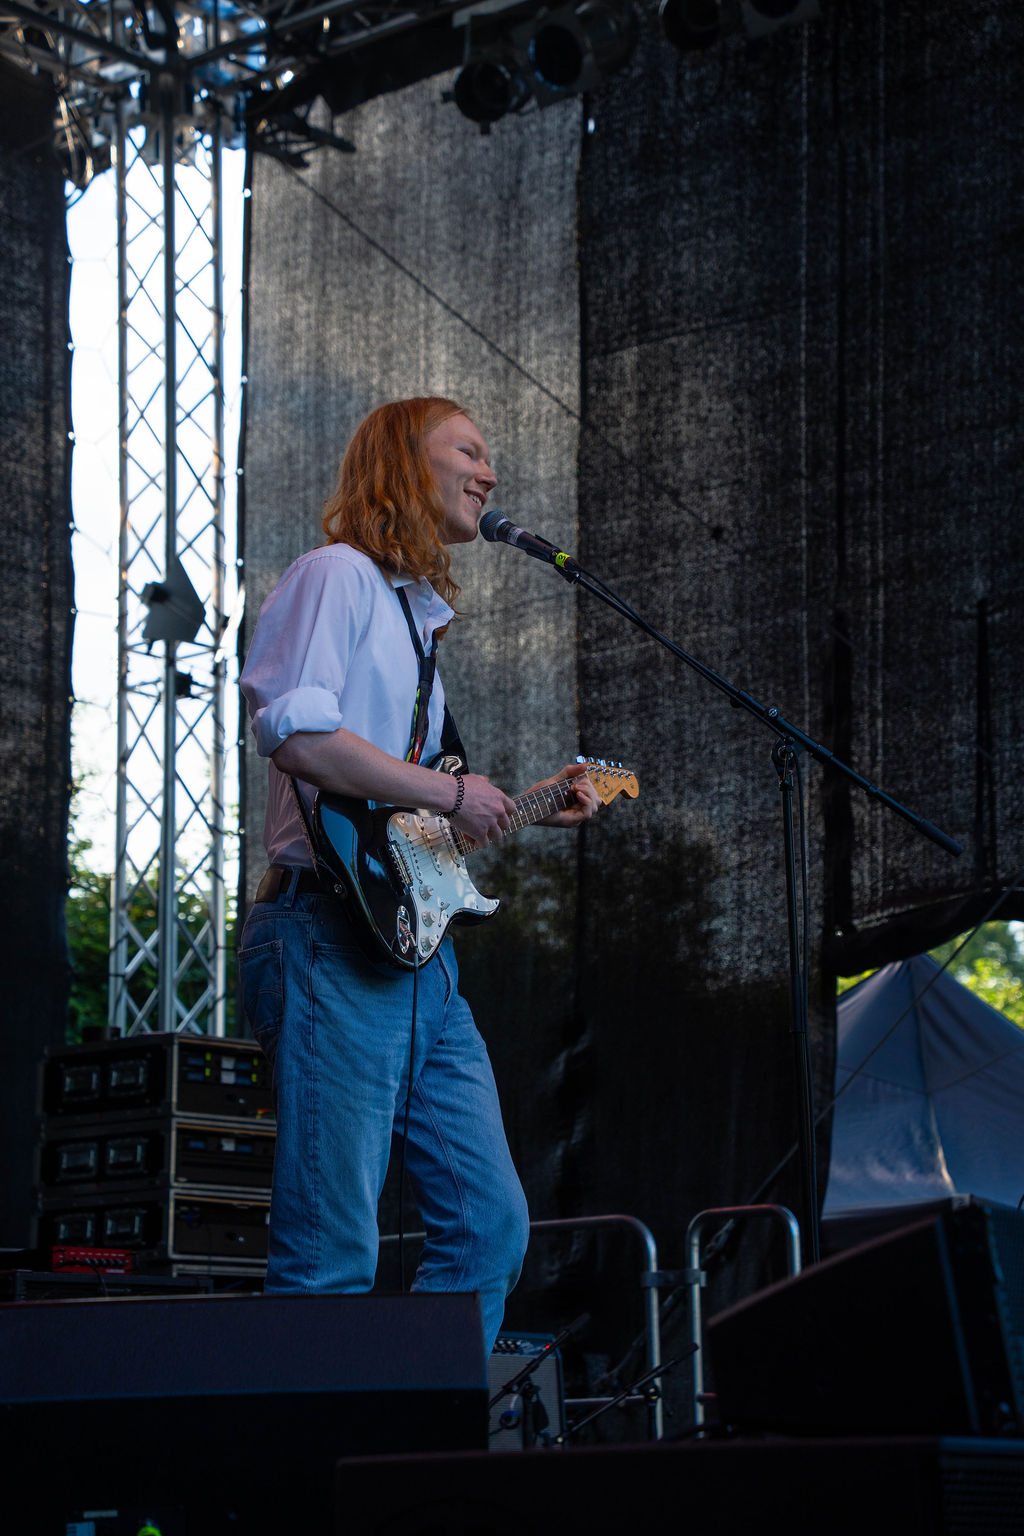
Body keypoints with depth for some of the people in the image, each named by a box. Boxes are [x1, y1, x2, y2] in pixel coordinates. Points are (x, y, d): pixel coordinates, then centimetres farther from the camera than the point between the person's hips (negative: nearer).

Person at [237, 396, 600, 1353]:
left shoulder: (419, 617, 26)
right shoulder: (339, 574, -2)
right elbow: (295, 729, -19)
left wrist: (537, 808, 21)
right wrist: (451, 792, -14)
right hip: (330, 942, -10)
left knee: (491, 1224, 8)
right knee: (333, 1262, -11)